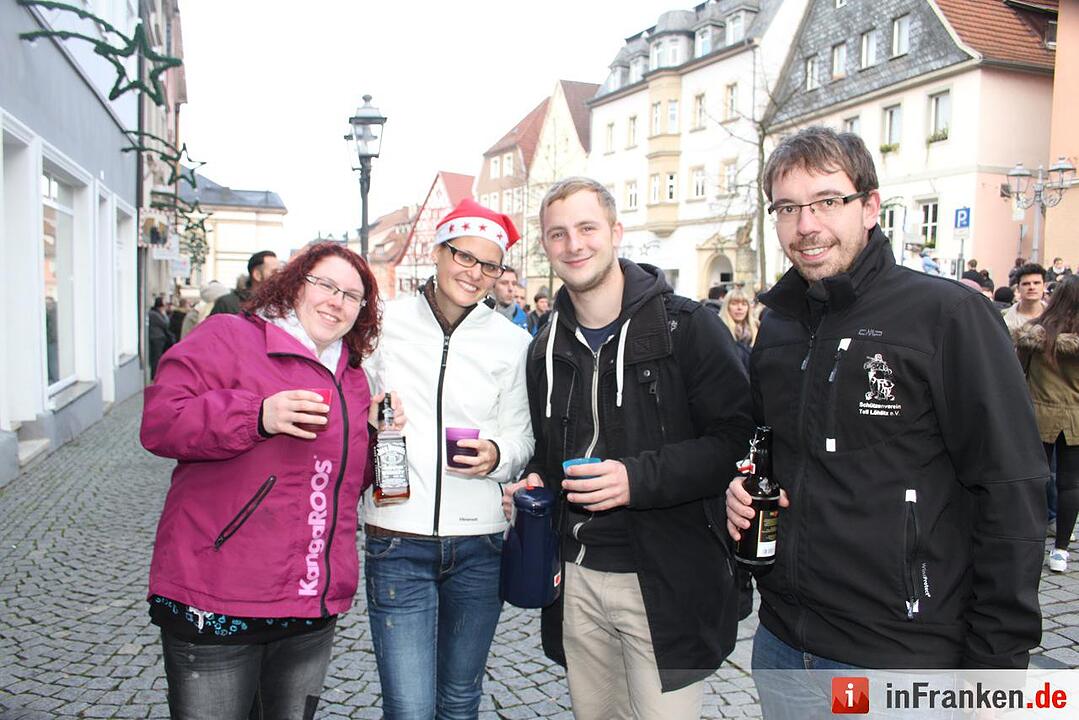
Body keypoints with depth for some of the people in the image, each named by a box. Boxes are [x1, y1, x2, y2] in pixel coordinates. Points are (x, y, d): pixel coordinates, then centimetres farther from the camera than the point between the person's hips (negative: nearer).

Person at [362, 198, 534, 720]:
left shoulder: (512, 342, 3)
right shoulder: (384, 323, 0)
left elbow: (520, 435, 7)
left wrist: (497, 455, -14)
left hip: (479, 544, 2)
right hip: (397, 540, -2)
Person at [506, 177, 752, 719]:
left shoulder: (687, 326, -9)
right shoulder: (547, 347, 10)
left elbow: (738, 439, -14)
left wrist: (640, 478, -24)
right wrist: (535, 480, 2)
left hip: (665, 582, -5)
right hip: (575, 577, 6)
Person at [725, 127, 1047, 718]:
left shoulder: (950, 314, -12)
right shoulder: (777, 326, 6)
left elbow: (1012, 498, -13)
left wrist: (996, 665, -12)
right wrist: (742, 493, 0)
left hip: (905, 657, -5)